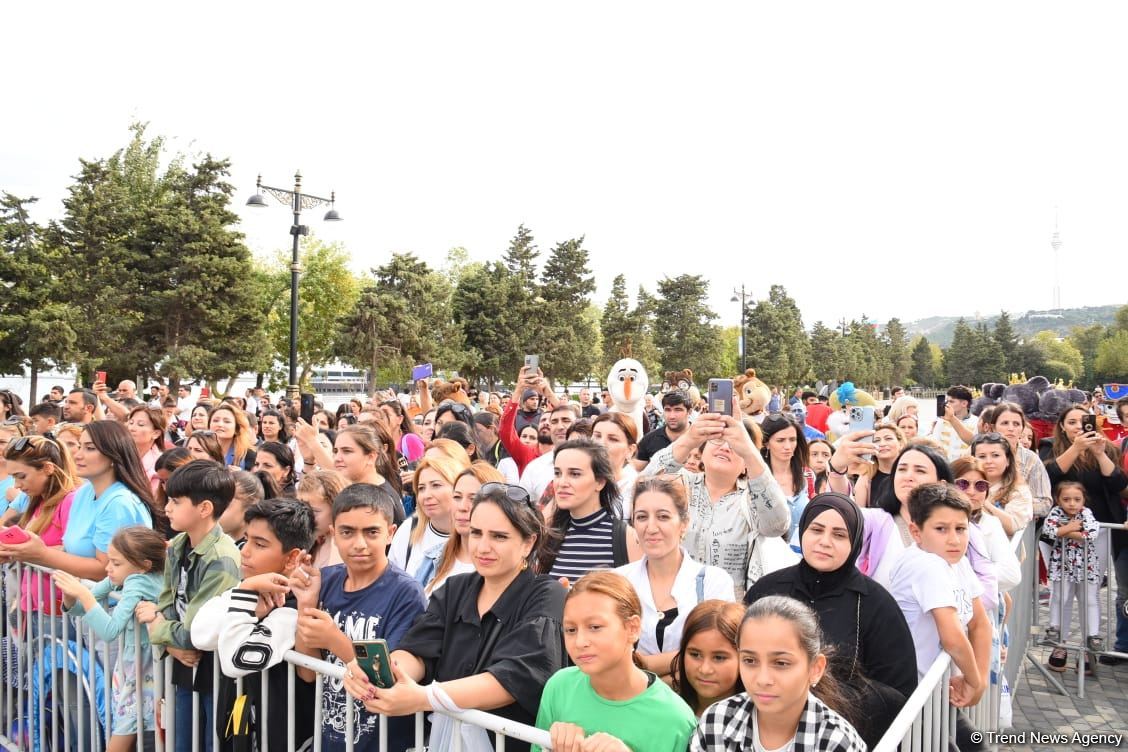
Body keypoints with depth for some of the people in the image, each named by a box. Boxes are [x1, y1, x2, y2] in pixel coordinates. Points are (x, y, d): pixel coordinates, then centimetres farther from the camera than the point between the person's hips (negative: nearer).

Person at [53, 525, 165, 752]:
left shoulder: (138, 582, -22)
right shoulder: (118, 580, 1)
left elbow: (110, 631, -30)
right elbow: (78, 609, 8)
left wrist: (83, 593, -28)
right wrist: (70, 594, -13)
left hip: (144, 674, -8)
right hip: (128, 669, 8)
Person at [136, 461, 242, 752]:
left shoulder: (221, 561, -25)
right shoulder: (177, 547, 0)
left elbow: (195, 634, -23)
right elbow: (165, 605, 4)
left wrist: (155, 625, -6)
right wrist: (172, 645, -13)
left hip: (217, 672, -7)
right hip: (186, 668, 7)